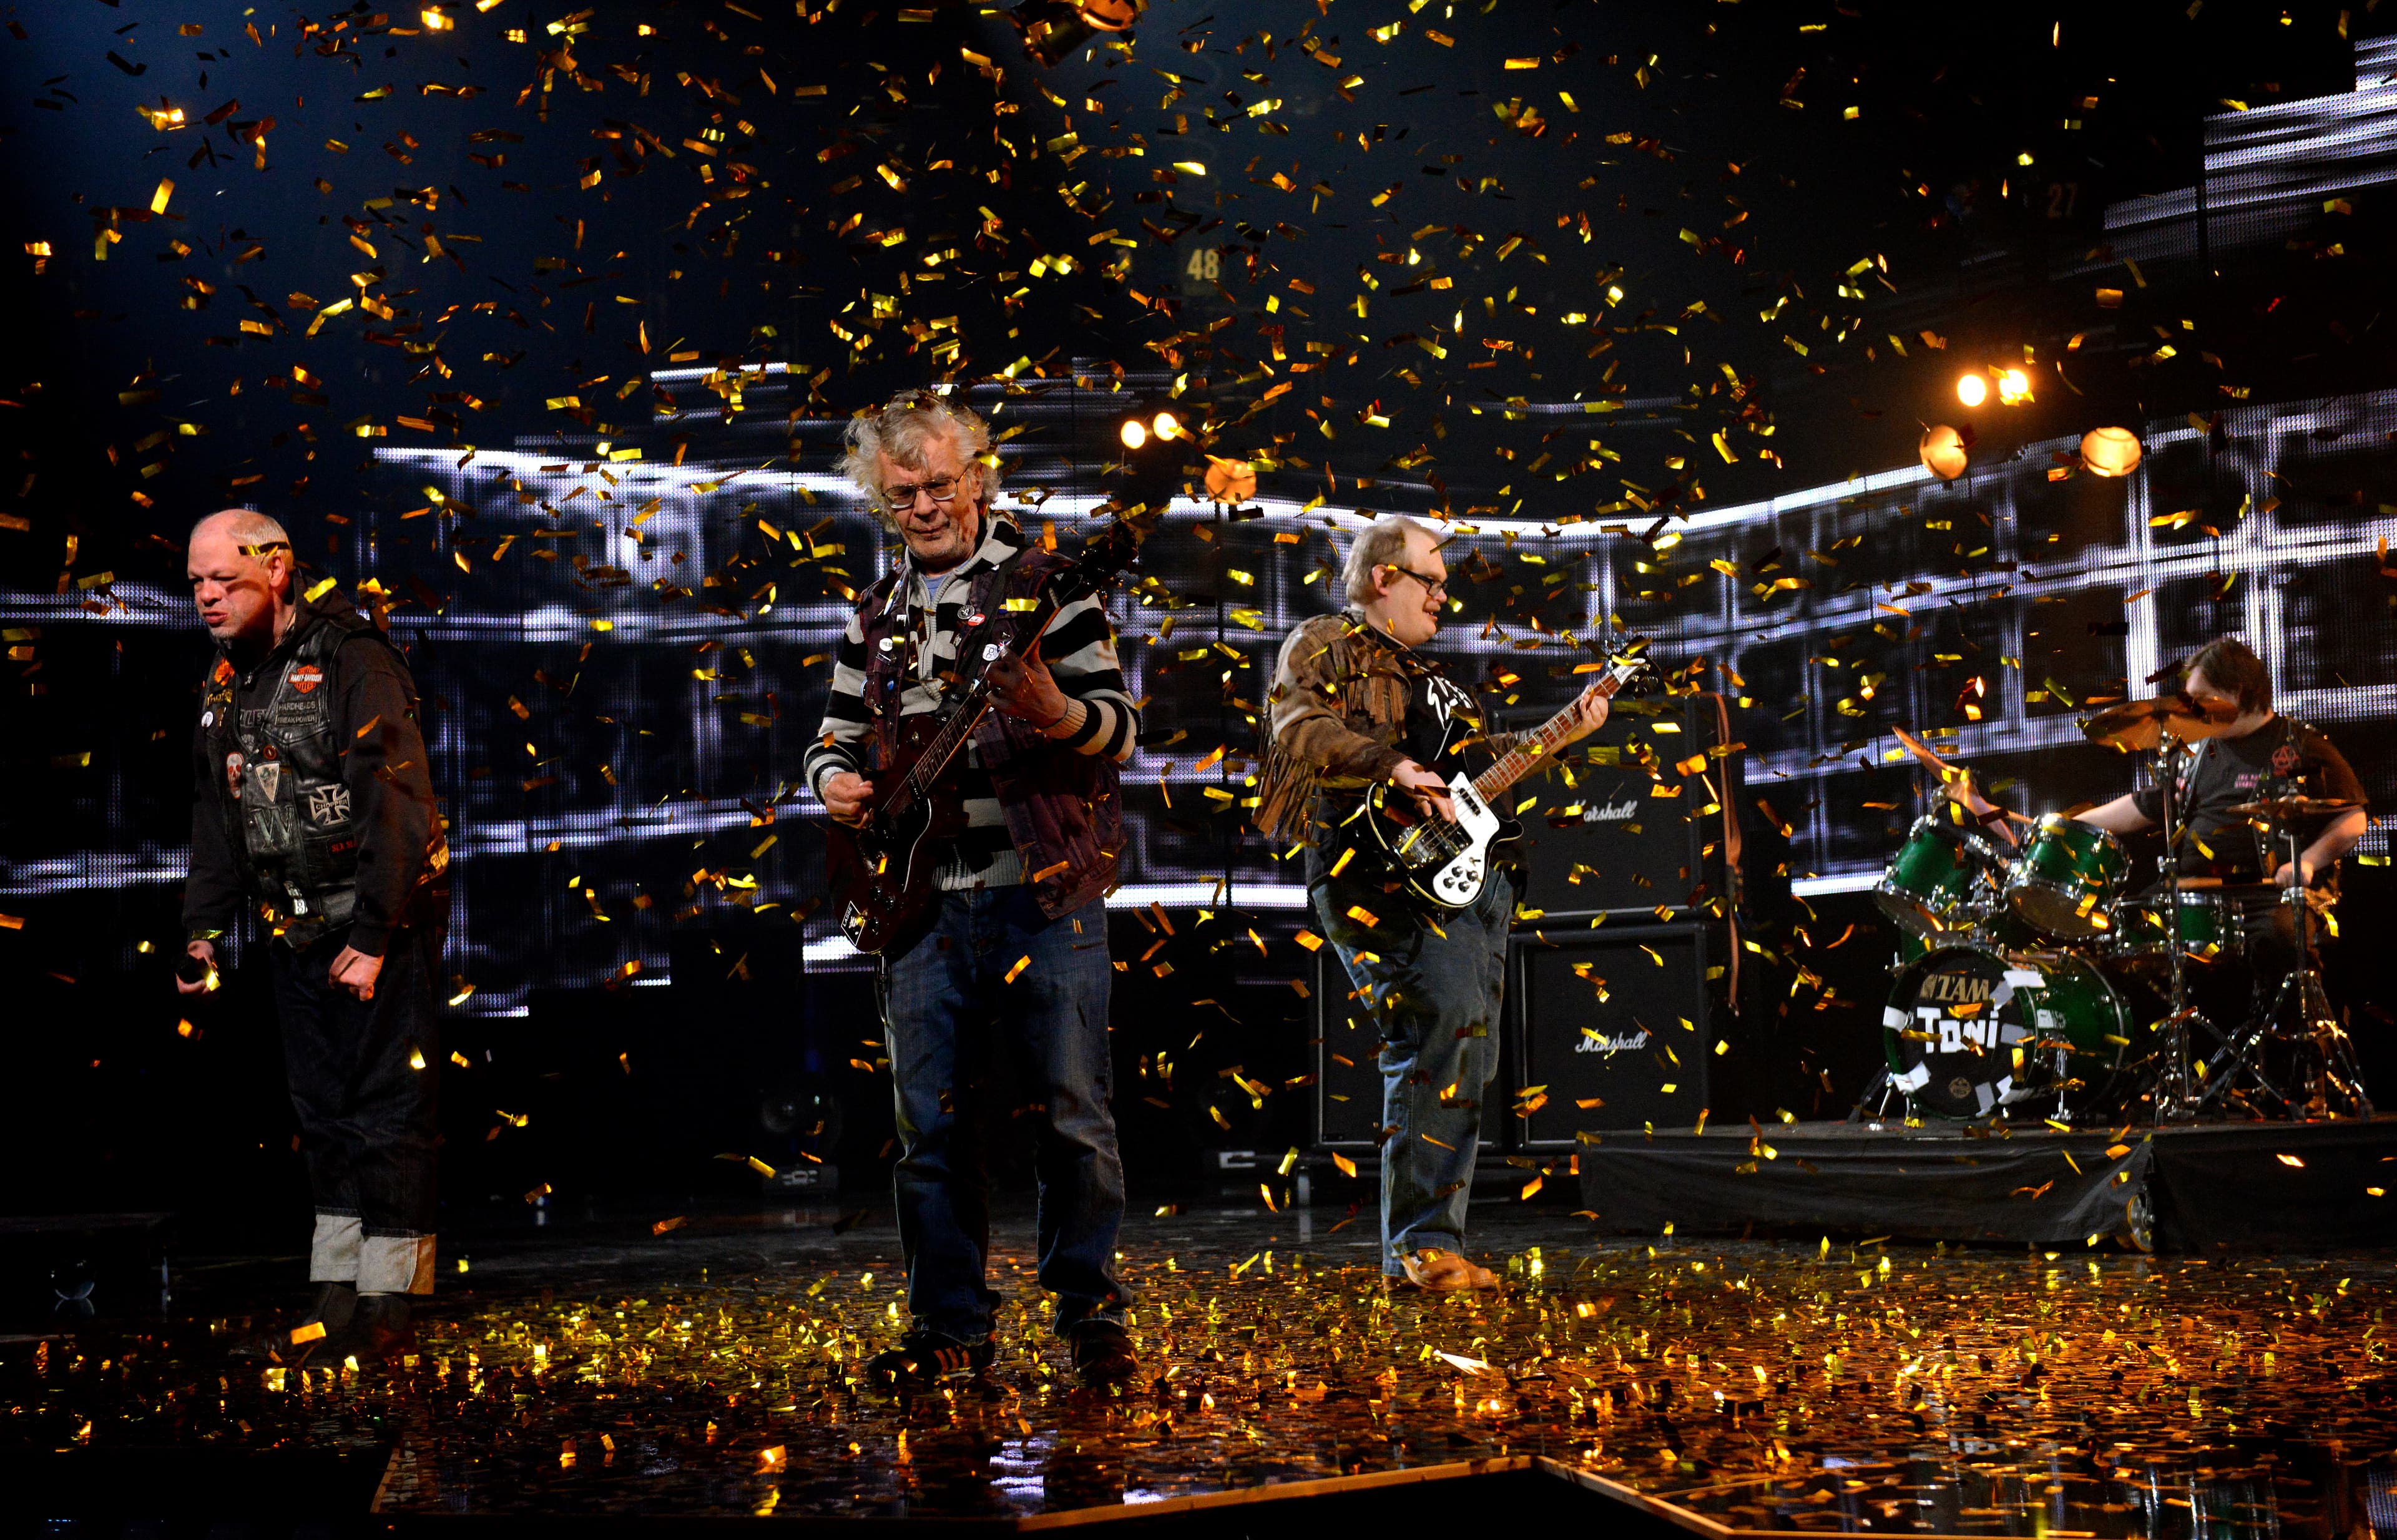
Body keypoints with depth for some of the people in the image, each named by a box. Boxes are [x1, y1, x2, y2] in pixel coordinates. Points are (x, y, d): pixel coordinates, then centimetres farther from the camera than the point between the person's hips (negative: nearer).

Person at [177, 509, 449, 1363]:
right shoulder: (226, 683, 10)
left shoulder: (352, 664, -15)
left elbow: (398, 810, -19)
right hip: (298, 936, 8)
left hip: (384, 930, -8)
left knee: (387, 1113, -3)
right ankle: (337, 1299, 18)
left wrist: (373, 939, -21)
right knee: (324, 1115, 11)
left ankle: (386, 1307, 3)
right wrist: (202, 929, 12)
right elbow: (216, 817, 19)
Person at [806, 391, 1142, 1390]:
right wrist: (836, 779, 0)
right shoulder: (875, 616, 15)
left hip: (1044, 894, -4)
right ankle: (950, 1326, 17)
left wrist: (1055, 714, -26)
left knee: (1074, 1117, -1)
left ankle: (1091, 1315, 12)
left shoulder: (1046, 582, 0)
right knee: (932, 1128, 6)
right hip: (922, 903, 4)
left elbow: (1122, 729, -5)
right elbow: (835, 735, 23)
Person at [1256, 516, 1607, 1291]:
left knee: (1469, 1053, 5)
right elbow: (1301, 730, -16)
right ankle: (1423, 1241, -23)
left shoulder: (1422, 672, 31)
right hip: (1375, 868, -9)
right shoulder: (1322, 646, 3)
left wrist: (1566, 732, 23)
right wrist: (1392, 767, -27)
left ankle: (1428, 1242, 12)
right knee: (1444, 1017, -26)